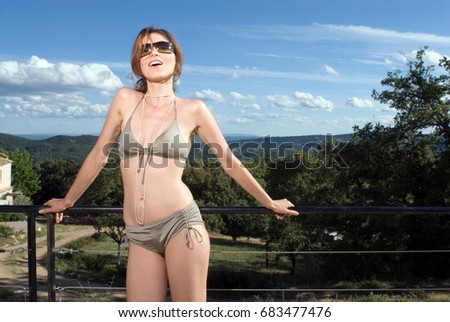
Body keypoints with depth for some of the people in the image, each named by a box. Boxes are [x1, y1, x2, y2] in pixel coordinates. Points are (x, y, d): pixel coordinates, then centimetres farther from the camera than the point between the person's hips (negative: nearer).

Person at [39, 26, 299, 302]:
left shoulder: (193, 110, 1)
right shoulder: (125, 100, 7)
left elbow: (231, 163, 9)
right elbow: (98, 155, 17)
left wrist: (269, 203, 16)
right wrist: (67, 201, 25)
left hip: (181, 224, -3)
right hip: (139, 235, 3)